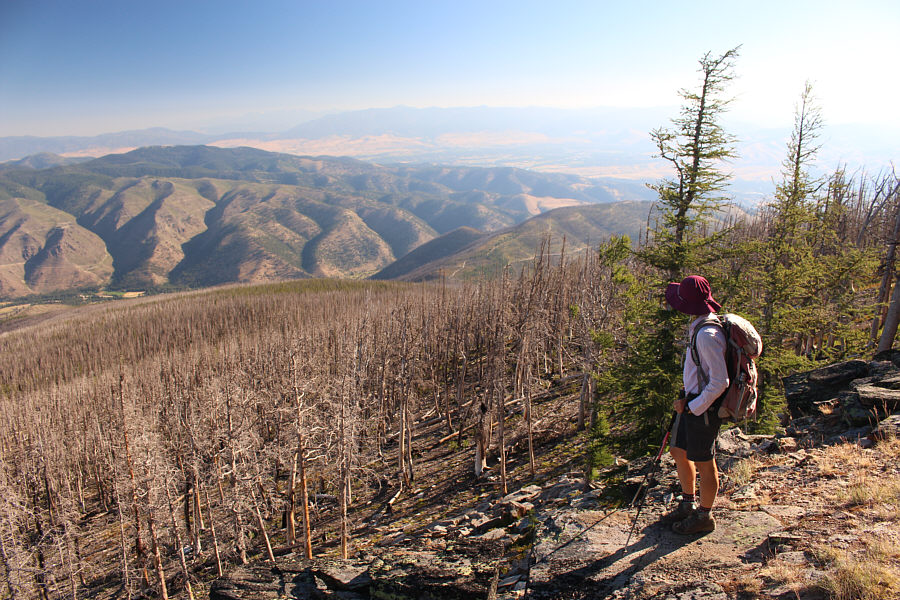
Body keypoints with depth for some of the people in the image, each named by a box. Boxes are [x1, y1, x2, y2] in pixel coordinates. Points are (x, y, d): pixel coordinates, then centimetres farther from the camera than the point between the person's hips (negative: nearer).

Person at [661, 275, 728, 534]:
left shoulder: (708, 335, -25)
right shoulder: (698, 327, 5)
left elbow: (720, 382, -26)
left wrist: (692, 407, -18)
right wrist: (685, 399, 11)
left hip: (703, 408, -10)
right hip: (692, 402, 10)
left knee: (703, 463, 7)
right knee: (679, 452, 20)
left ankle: (704, 516, 26)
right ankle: (688, 505, 38)